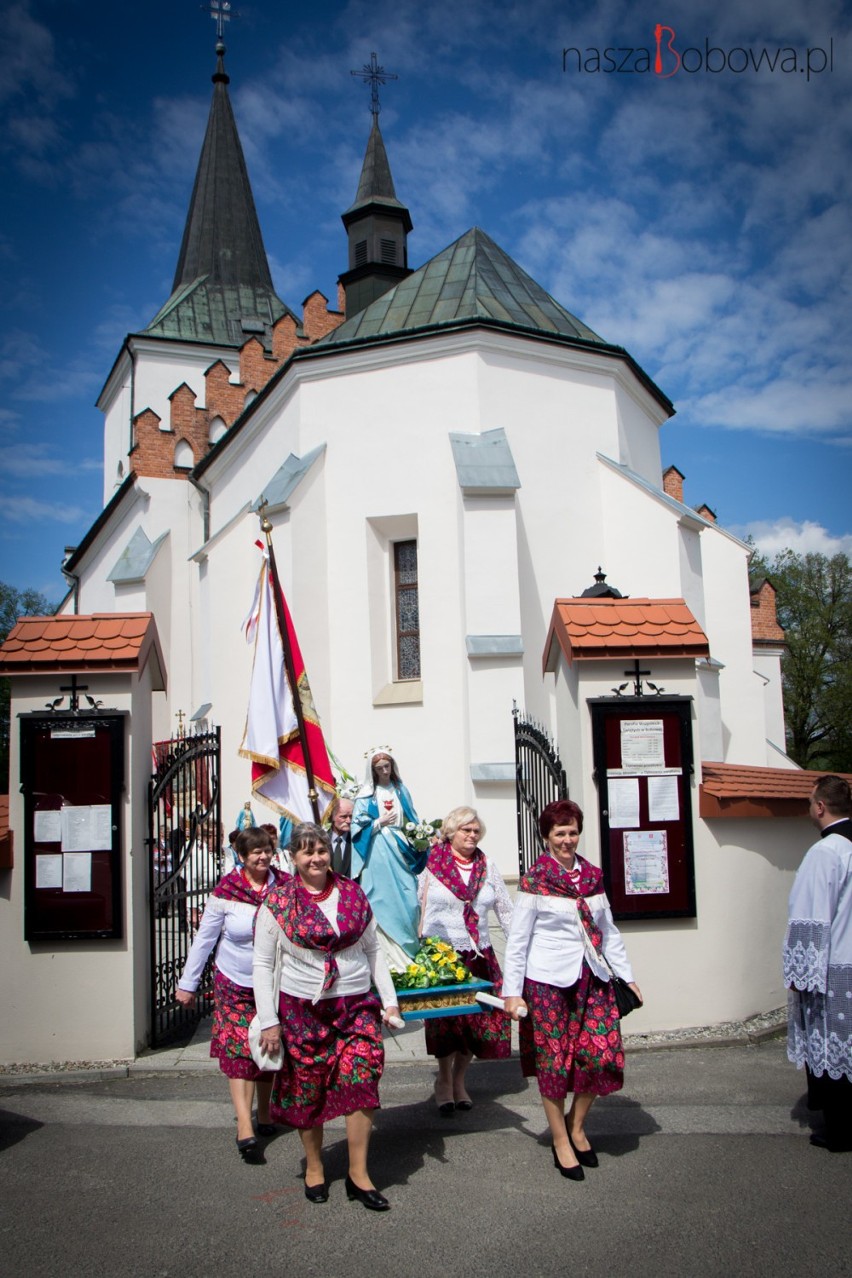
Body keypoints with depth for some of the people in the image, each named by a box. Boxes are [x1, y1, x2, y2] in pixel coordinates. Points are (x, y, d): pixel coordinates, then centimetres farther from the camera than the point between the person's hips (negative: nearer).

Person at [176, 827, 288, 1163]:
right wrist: (187, 983, -2)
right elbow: (204, 939, -4)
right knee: (239, 1051, -8)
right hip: (235, 985, -2)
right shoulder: (226, 891, -10)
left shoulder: (285, 886, -6)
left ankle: (264, 1114, 28)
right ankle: (245, 1131, -12)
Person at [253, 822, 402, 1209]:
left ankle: (358, 1174, 3)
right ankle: (314, 1167, 29)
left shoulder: (353, 894, 5)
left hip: (357, 1005, 2)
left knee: (361, 1079, -10)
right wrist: (269, 1021, -6)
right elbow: (262, 964, -2)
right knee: (308, 1090, 7)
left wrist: (389, 1000, 6)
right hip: (303, 1010, -1)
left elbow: (373, 950, 11)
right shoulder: (278, 903, -4)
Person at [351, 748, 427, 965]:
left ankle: (410, 951, 11)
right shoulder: (366, 795, 0)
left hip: (400, 848, 4)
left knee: (408, 900, 0)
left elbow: (411, 821, 16)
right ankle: (392, 956, -1)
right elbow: (359, 826, -2)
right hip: (378, 851, -4)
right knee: (384, 901, -5)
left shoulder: (400, 791, 12)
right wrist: (380, 822, -12)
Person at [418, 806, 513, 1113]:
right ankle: (444, 1080, 22)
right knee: (444, 1018, 0)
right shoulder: (432, 864, -2)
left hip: (479, 956, 3)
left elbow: (506, 911, 12)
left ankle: (459, 1079, 23)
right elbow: (417, 906, 1)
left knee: (479, 1018, 2)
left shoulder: (487, 866, 9)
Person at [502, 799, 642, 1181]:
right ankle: (560, 1141, 20)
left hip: (591, 978, 5)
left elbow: (608, 930, 15)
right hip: (548, 981, -4)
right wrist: (512, 992, -9)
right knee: (554, 1061, 2)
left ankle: (577, 1126, 24)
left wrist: (627, 976, 12)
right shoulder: (534, 880, -7)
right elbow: (517, 940, -6)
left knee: (601, 1054, 0)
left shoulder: (592, 876, 8)